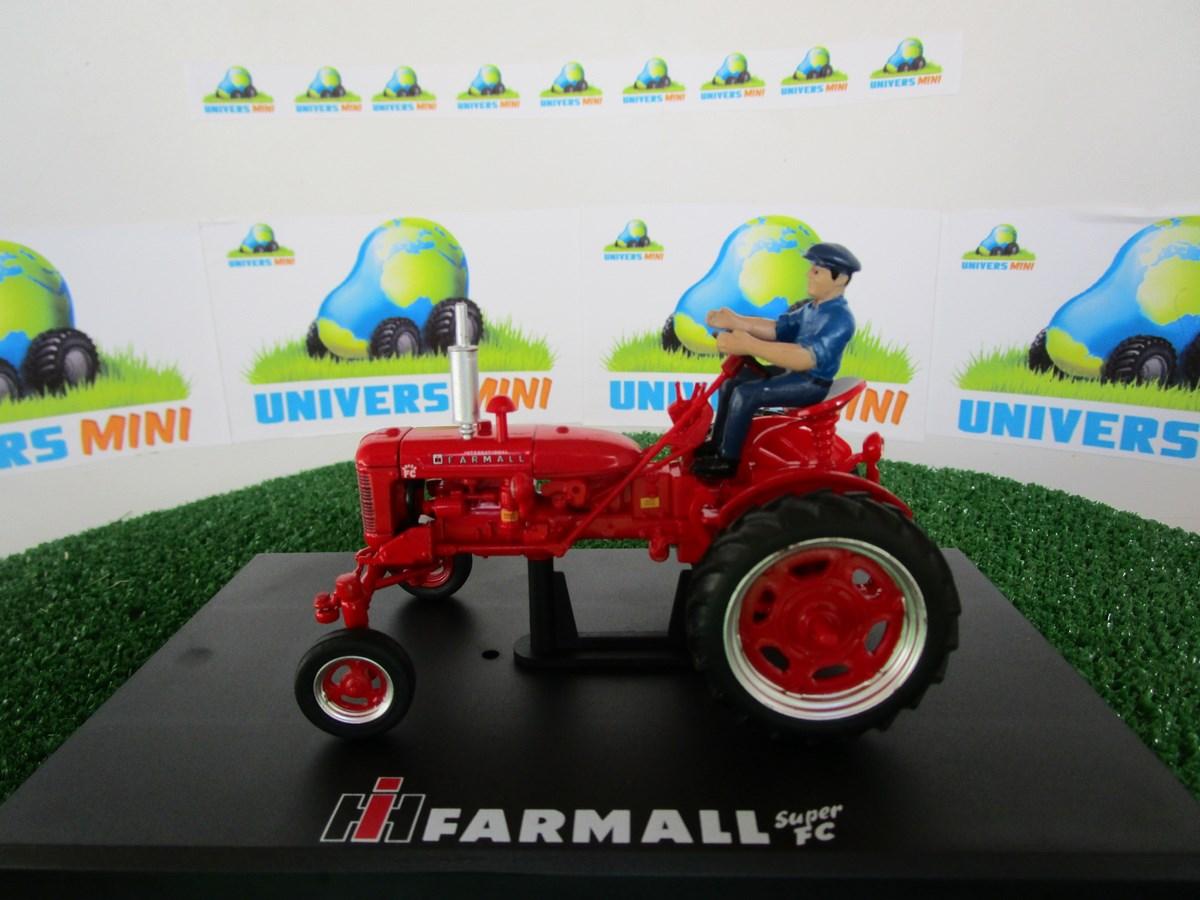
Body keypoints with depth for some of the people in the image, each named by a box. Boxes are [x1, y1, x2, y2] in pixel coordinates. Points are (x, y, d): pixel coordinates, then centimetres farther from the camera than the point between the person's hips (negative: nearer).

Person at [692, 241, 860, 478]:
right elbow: (777, 328, 10)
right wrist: (736, 321, -6)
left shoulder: (839, 319, -24)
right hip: (795, 372, 10)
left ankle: (727, 460, -12)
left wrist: (749, 345, -43)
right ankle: (717, 443, 15)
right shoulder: (811, 307, 8)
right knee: (733, 380, 8)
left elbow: (806, 357, -37)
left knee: (745, 394, -23)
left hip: (811, 383, -10)